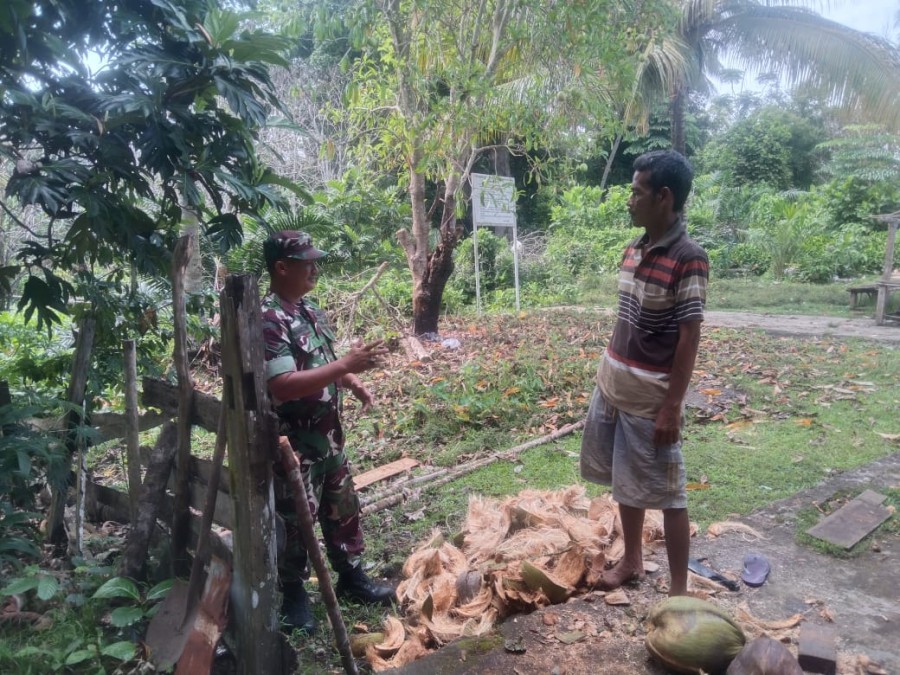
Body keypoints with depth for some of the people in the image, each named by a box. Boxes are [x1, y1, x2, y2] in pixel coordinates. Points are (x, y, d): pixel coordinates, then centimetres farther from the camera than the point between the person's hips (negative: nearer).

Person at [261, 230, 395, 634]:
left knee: (342, 508, 19)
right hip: (292, 442, -9)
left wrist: (354, 384, 2)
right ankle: (293, 595, 29)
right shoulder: (268, 319, -22)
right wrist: (347, 365, -31)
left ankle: (351, 577, 37)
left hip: (327, 434, 9)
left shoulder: (308, 309, 7)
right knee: (295, 520, 9)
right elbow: (284, 385, -31)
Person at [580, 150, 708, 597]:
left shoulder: (688, 259, -17)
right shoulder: (633, 251, 6)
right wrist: (607, 376, 15)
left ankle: (678, 590, 20)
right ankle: (632, 561, 38)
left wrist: (672, 407, -17)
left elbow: (689, 339, -17)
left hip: (651, 398, -8)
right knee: (625, 484, 19)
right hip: (612, 387, 8)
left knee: (667, 495, 5)